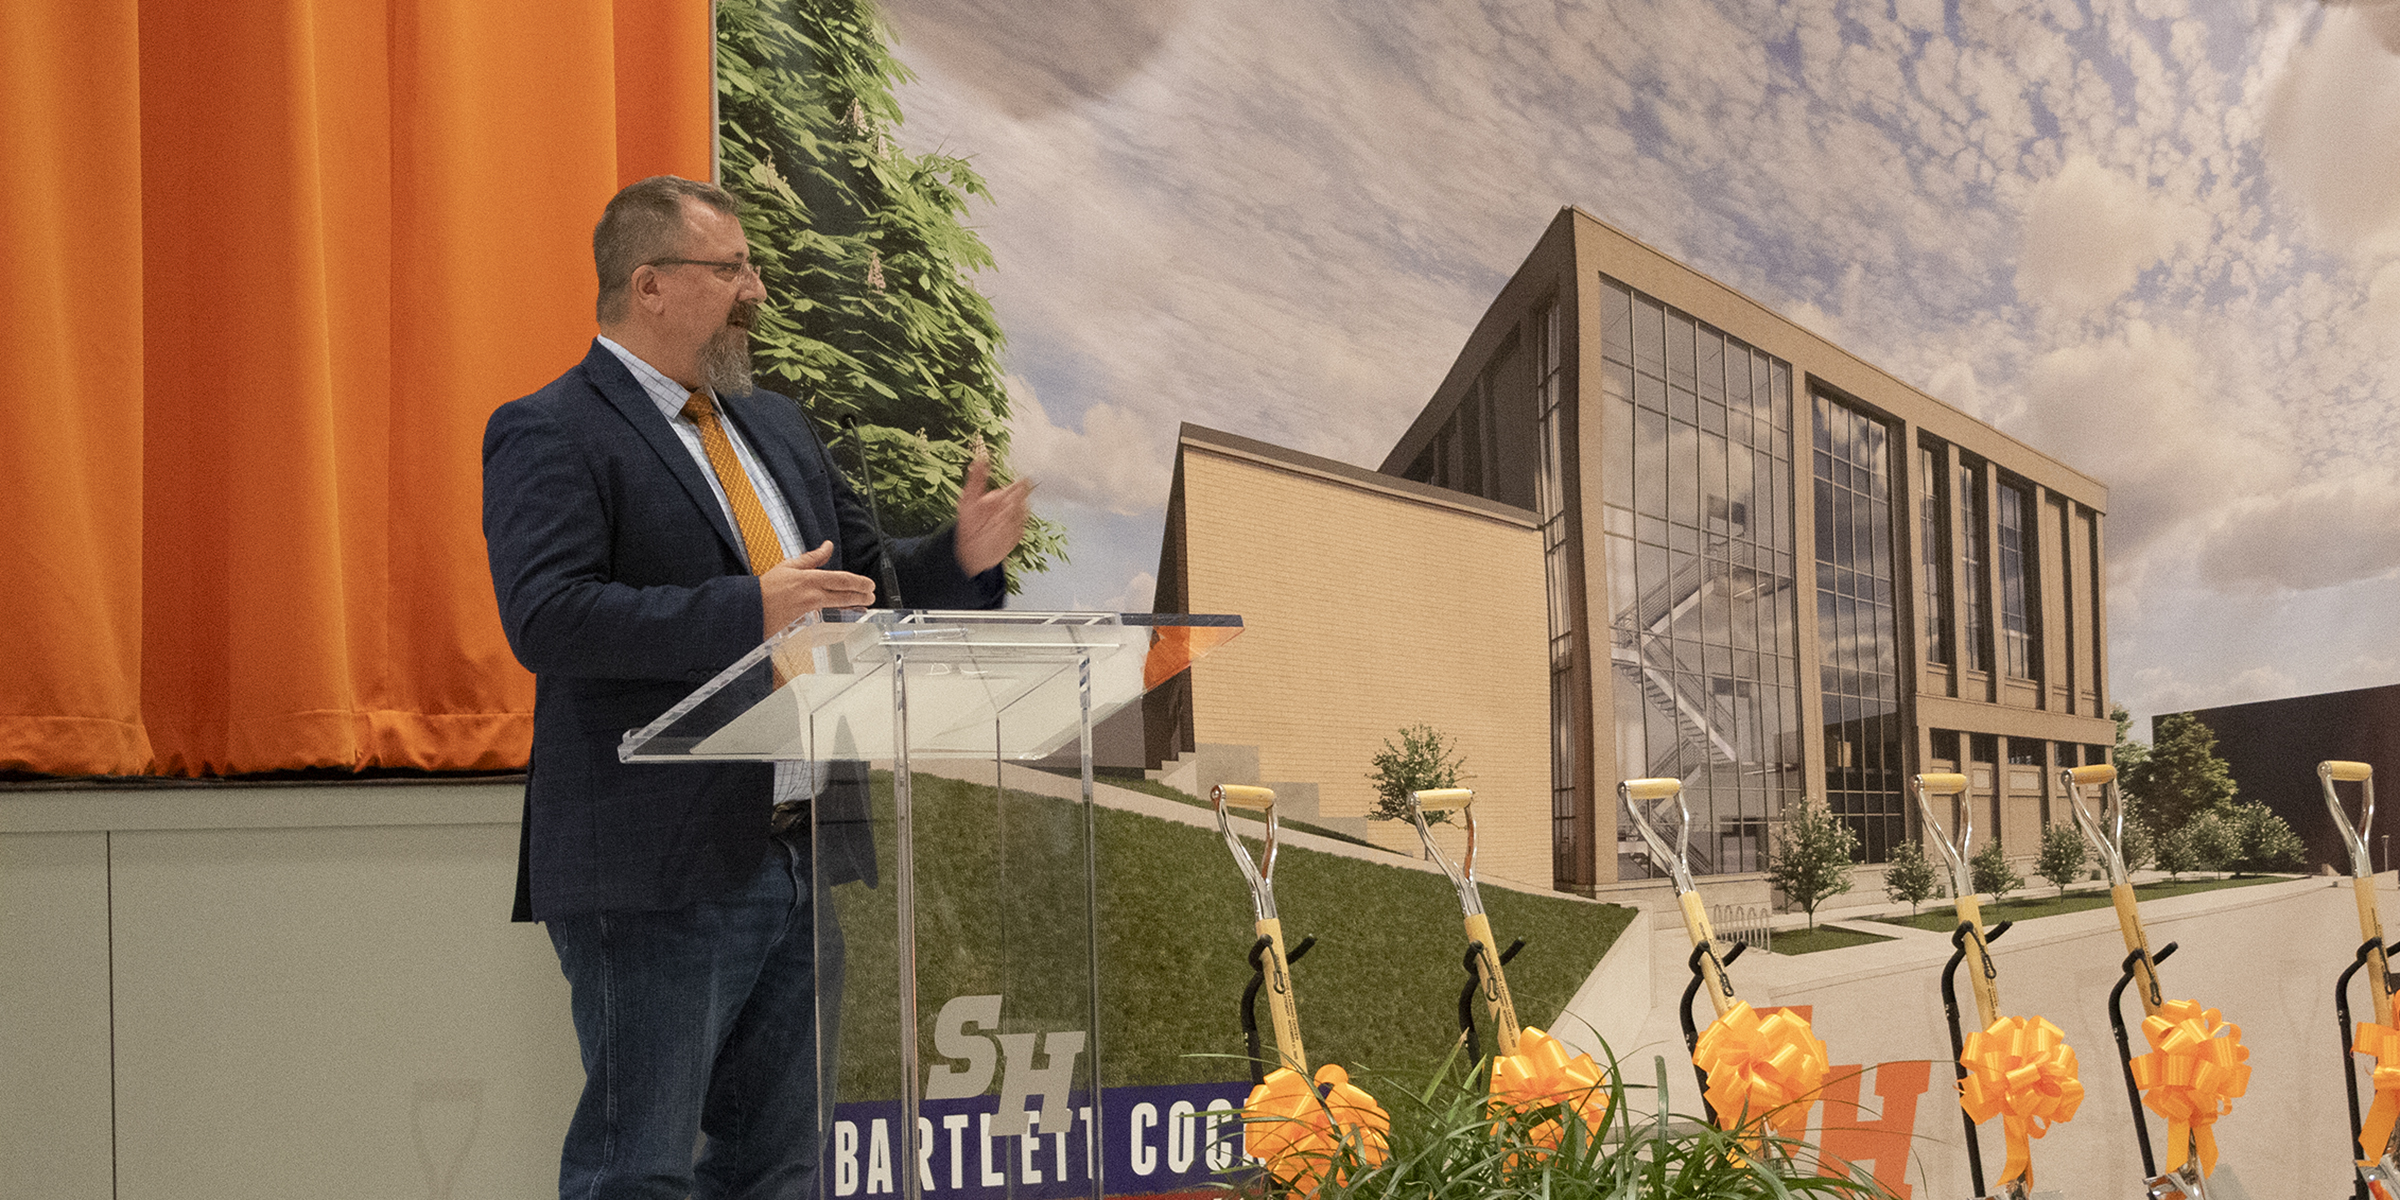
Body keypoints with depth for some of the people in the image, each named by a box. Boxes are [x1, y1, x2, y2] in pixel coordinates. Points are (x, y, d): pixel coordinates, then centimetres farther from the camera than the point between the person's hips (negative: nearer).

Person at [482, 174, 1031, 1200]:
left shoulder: (777, 426, 19)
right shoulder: (550, 435, -7)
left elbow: (865, 583, 23)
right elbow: (547, 617, -20)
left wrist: (960, 556, 2)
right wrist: (748, 611, -26)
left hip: (802, 861, 8)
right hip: (659, 873, -8)